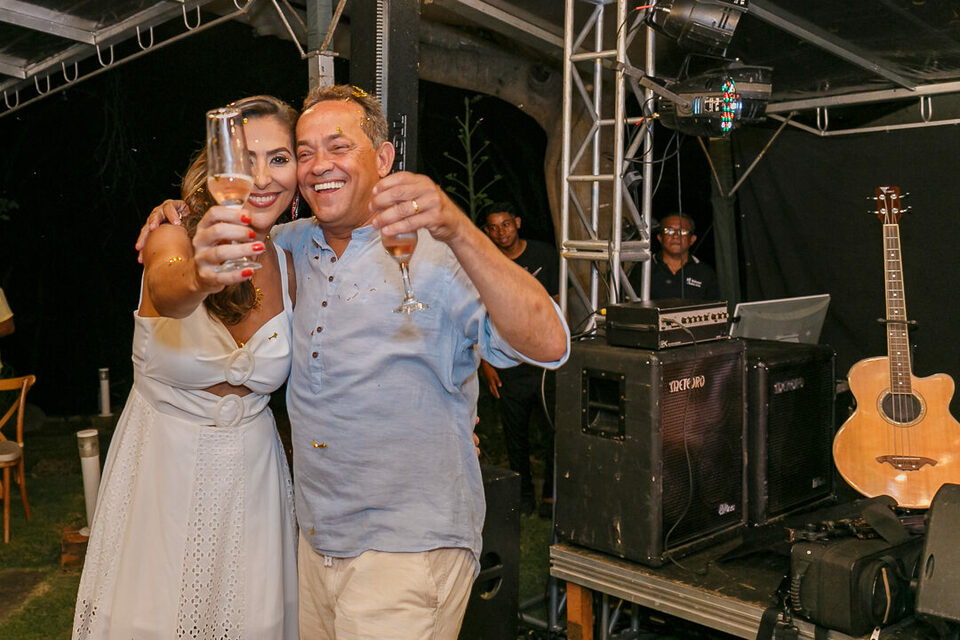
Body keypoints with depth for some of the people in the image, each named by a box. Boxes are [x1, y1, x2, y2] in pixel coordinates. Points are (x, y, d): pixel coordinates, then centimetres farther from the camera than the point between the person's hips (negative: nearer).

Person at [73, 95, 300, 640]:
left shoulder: (290, 265, -3)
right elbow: (164, 288, -40)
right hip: (163, 468, -3)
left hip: (252, 470, 3)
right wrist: (197, 278, -61)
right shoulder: (175, 239, -14)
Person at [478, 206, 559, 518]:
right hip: (507, 366, 1)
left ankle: (551, 494, 9)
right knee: (515, 432, 8)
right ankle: (524, 493, 24)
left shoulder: (544, 254, 3)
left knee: (558, 427, -5)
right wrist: (485, 363, 0)